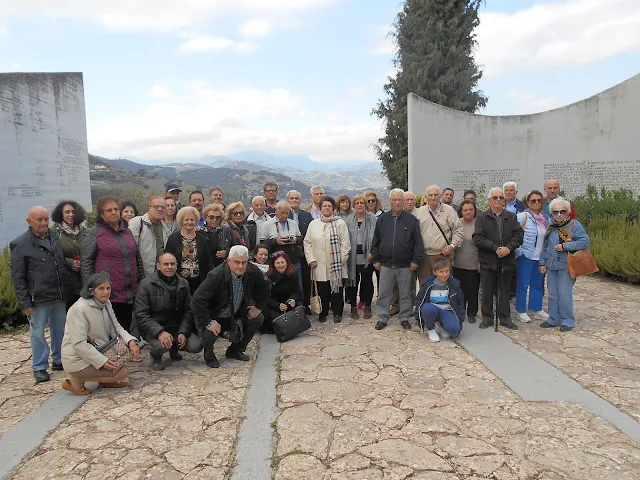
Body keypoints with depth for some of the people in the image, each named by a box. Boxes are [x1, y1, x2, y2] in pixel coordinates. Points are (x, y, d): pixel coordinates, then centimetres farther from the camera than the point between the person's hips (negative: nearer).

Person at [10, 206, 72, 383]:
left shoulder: (55, 238, 8)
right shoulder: (20, 244, -6)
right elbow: (17, 278, -6)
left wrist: (68, 289, 11)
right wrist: (24, 302, -10)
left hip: (60, 297, 5)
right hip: (38, 299, -5)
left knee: (60, 330, 14)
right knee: (37, 333, 6)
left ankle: (59, 360, 29)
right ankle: (39, 367, 19)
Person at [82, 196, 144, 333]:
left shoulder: (127, 231, 14)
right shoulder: (93, 233, -2)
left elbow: (138, 259, 19)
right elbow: (86, 263, -5)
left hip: (130, 294, 5)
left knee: (126, 331, 13)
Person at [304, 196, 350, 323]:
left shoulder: (340, 223, 1)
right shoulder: (313, 224, 9)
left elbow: (345, 243, -1)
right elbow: (307, 243, 9)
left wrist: (342, 259, -7)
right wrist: (311, 259, 1)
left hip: (336, 265, -2)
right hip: (319, 265, 2)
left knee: (337, 289, 5)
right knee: (322, 290, 6)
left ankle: (337, 313, 19)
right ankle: (323, 313, 21)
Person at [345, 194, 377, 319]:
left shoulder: (373, 219, -1)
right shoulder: (349, 220, 7)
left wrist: (373, 252, -11)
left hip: (367, 256, -2)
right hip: (352, 256, 2)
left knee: (367, 281, 7)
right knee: (353, 281, 6)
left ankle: (367, 306, 20)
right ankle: (353, 306, 18)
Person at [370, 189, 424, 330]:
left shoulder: (411, 220, -2)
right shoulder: (382, 219, 4)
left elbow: (418, 242, -3)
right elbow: (375, 241, 8)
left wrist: (416, 260, -7)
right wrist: (375, 259, 4)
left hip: (405, 266, -1)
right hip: (386, 265, 2)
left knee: (405, 294, 10)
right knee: (383, 294, 8)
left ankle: (404, 318, 25)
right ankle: (382, 318, 21)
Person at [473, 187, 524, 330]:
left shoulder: (511, 217, 10)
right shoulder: (481, 217, -1)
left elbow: (519, 234, 3)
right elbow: (478, 238, -10)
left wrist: (509, 247, -14)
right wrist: (496, 248, -16)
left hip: (507, 260, 2)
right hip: (488, 261, -2)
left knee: (505, 291, 10)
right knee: (487, 291, 6)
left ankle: (505, 318, 21)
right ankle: (487, 318, 17)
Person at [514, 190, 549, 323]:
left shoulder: (545, 218, 9)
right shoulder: (523, 216, -11)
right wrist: (519, 250, -15)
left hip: (540, 257, 6)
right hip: (525, 257, -6)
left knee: (538, 284, 13)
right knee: (523, 285, 1)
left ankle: (537, 310, 26)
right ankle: (521, 312, 11)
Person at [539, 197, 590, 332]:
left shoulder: (574, 225, -7)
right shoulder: (551, 226, 10)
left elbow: (585, 242, -15)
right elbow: (545, 246, 16)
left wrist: (565, 246, -19)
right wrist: (543, 262, 11)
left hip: (566, 266, -6)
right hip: (552, 266, 6)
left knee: (564, 294, -4)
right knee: (553, 294, 11)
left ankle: (568, 321, 9)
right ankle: (553, 319, 22)